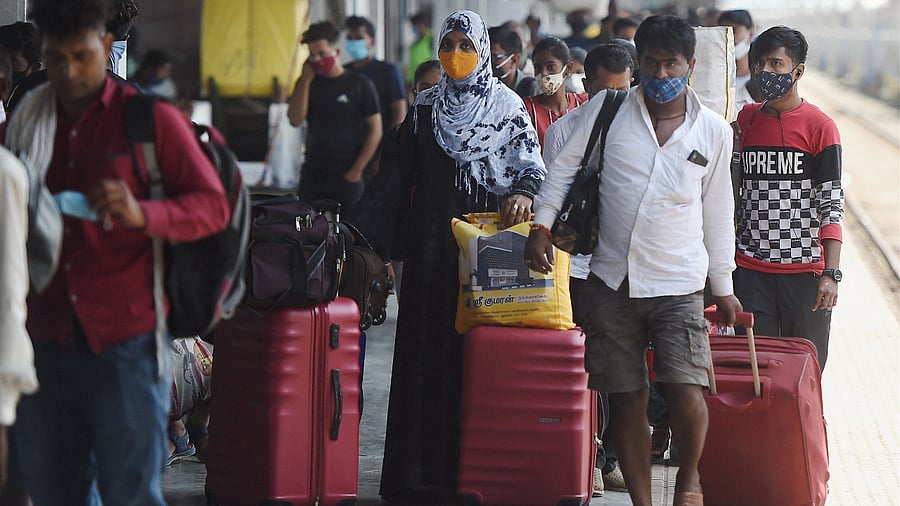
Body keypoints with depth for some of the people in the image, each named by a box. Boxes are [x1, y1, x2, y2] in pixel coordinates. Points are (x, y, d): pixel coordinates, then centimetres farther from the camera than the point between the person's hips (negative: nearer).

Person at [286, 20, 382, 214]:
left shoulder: (359, 84, -1)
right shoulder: (308, 83, 10)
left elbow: (375, 130, -2)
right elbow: (295, 119, -3)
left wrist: (356, 170, -8)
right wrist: (305, 80, -6)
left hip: (347, 177, -4)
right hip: (312, 175, 4)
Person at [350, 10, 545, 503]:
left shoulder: (507, 106, 5)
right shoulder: (424, 108, 13)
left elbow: (532, 160, -6)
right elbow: (399, 176, 13)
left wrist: (523, 192, -29)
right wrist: (361, 233, 5)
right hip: (431, 243, 3)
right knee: (428, 346, -1)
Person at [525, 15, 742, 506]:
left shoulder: (713, 130, 6)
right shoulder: (607, 109, 3)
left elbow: (717, 211, 12)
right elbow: (564, 166, 8)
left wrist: (723, 286, 14)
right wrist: (542, 225, -4)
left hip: (678, 285, -1)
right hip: (612, 281, 1)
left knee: (685, 388, -14)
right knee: (626, 399, 3)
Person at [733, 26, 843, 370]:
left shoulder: (819, 126, -3)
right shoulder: (745, 120, 10)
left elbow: (831, 203, -7)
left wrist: (831, 274, -13)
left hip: (805, 270, -3)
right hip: (751, 269, 3)